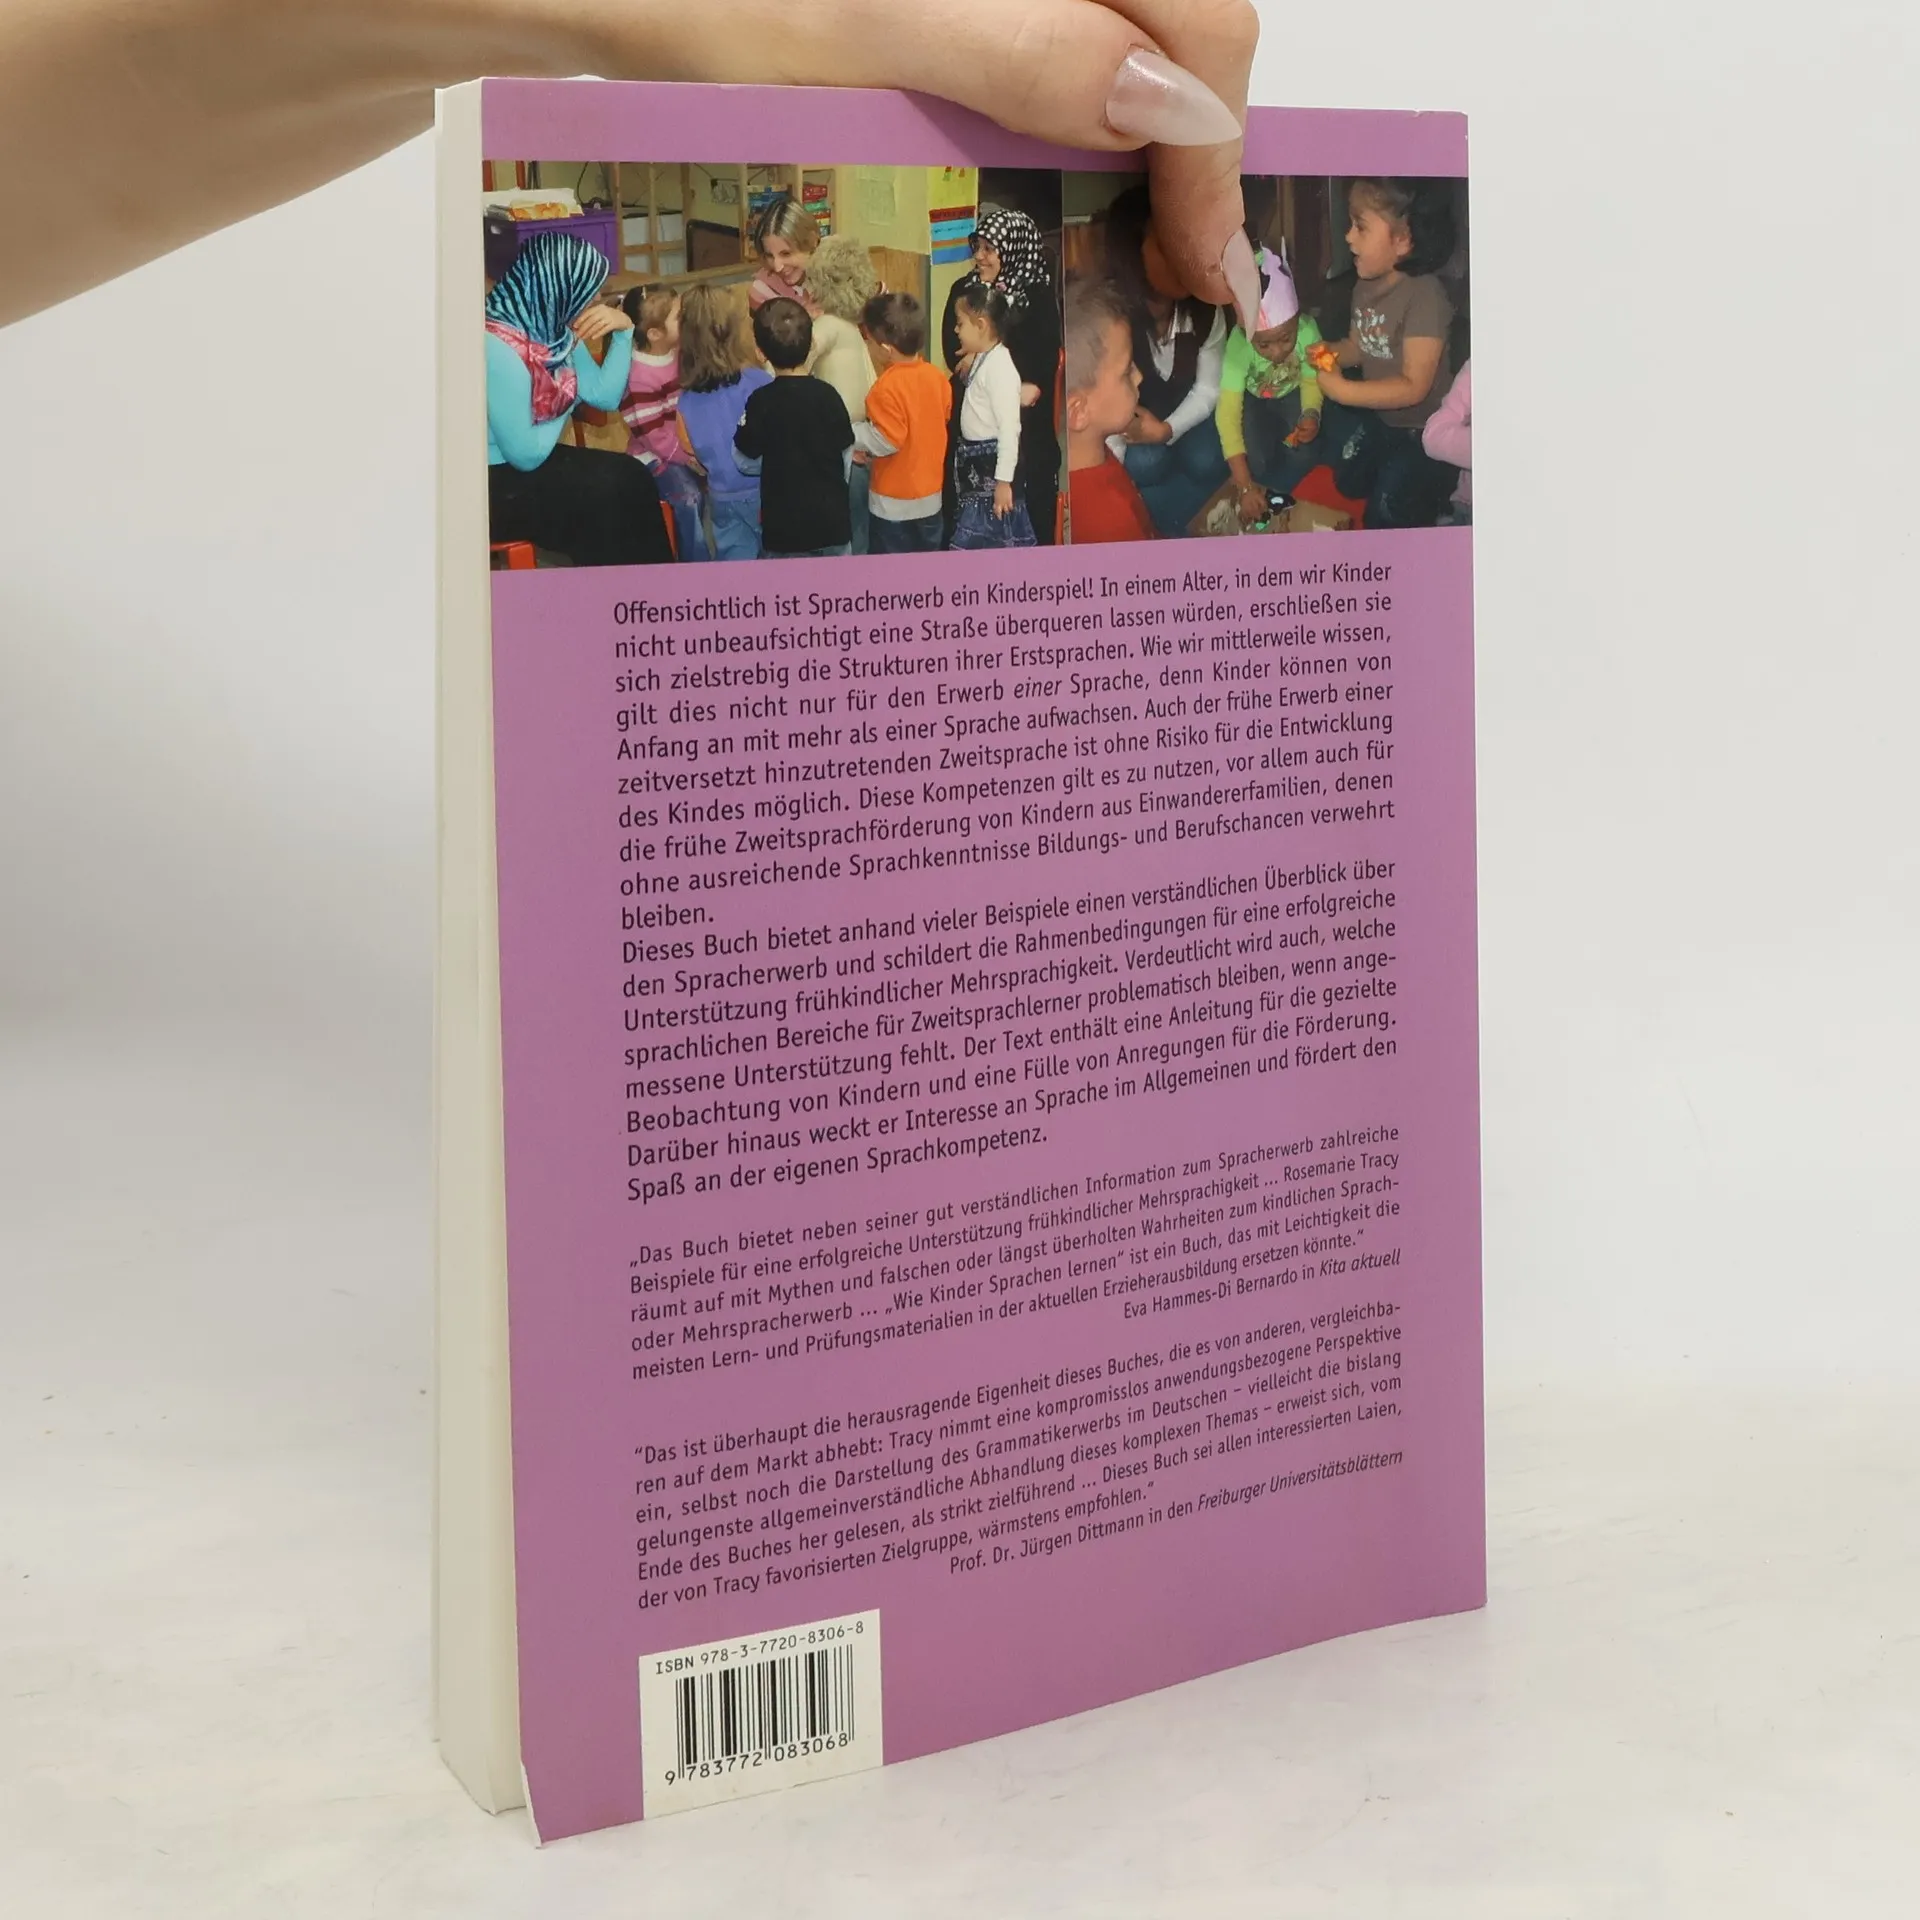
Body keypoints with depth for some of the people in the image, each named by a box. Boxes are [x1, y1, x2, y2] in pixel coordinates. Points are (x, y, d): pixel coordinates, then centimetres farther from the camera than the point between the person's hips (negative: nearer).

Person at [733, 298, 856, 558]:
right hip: (832, 519, 2)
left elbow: (746, 461, -3)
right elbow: (846, 453, 3)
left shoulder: (761, 402, -13)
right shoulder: (827, 395, -7)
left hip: (785, 526, -2)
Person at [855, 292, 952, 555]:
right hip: (930, 495, 7)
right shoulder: (937, 377, -2)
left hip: (893, 501, -7)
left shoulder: (887, 388, -24)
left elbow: (887, 440, -26)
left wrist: (853, 433, -9)